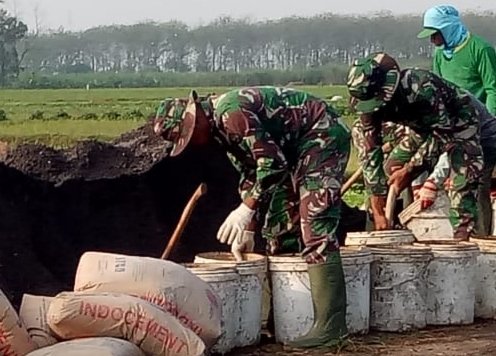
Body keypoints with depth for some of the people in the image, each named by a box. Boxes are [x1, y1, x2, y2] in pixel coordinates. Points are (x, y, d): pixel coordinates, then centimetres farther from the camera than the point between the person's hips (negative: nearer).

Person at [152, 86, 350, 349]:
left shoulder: (230, 113, -24)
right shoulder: (222, 127, 8)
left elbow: (272, 162, -27)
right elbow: (250, 173, 16)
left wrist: (246, 210, -24)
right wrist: (248, 228, 15)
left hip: (324, 134, -11)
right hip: (298, 146, 11)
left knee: (315, 228, -17)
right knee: (278, 228, 13)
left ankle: (331, 325, -19)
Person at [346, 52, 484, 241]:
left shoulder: (422, 88, -40)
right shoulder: (369, 103, -21)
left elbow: (443, 133, -28)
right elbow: (371, 154, -17)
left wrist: (409, 170, -22)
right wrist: (377, 211, -18)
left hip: (458, 124, -7)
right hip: (426, 129, 7)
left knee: (461, 184, -24)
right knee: (392, 171, 1)